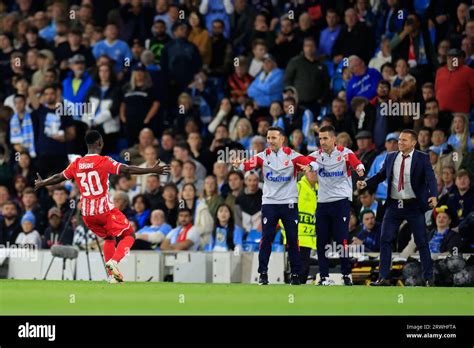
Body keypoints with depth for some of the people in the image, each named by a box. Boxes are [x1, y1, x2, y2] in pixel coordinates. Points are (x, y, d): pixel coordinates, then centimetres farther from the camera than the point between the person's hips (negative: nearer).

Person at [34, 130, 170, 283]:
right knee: (129, 235, 8)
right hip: (105, 210, -6)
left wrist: (41, 183, 36)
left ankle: (112, 274, 18)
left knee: (109, 237, 26)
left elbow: (58, 177, 17)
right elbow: (127, 170, -19)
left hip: (86, 213, 6)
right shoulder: (104, 161, -11)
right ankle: (113, 261, -16)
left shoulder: (77, 164, 5)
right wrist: (153, 170, -17)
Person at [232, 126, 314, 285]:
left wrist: (309, 166, -39)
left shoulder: (291, 155, -2)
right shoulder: (263, 156, 1)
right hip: (269, 202, 1)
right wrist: (238, 165, -36)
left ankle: (295, 274, 12)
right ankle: (263, 273, 2)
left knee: (292, 239, 3)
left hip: (289, 202, -1)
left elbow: (308, 162, -16)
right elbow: (250, 164, -15)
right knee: (266, 238, -5)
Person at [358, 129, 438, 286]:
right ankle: (384, 278, 5)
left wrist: (433, 196, -33)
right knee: (385, 240, 0)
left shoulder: (422, 158, -5)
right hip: (394, 205, 4)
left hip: (414, 206, -4)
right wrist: (365, 183, -4)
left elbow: (431, 178, -16)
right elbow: (381, 175, 13)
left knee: (421, 242, 1)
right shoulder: (391, 157, 8)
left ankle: (428, 278, 10)